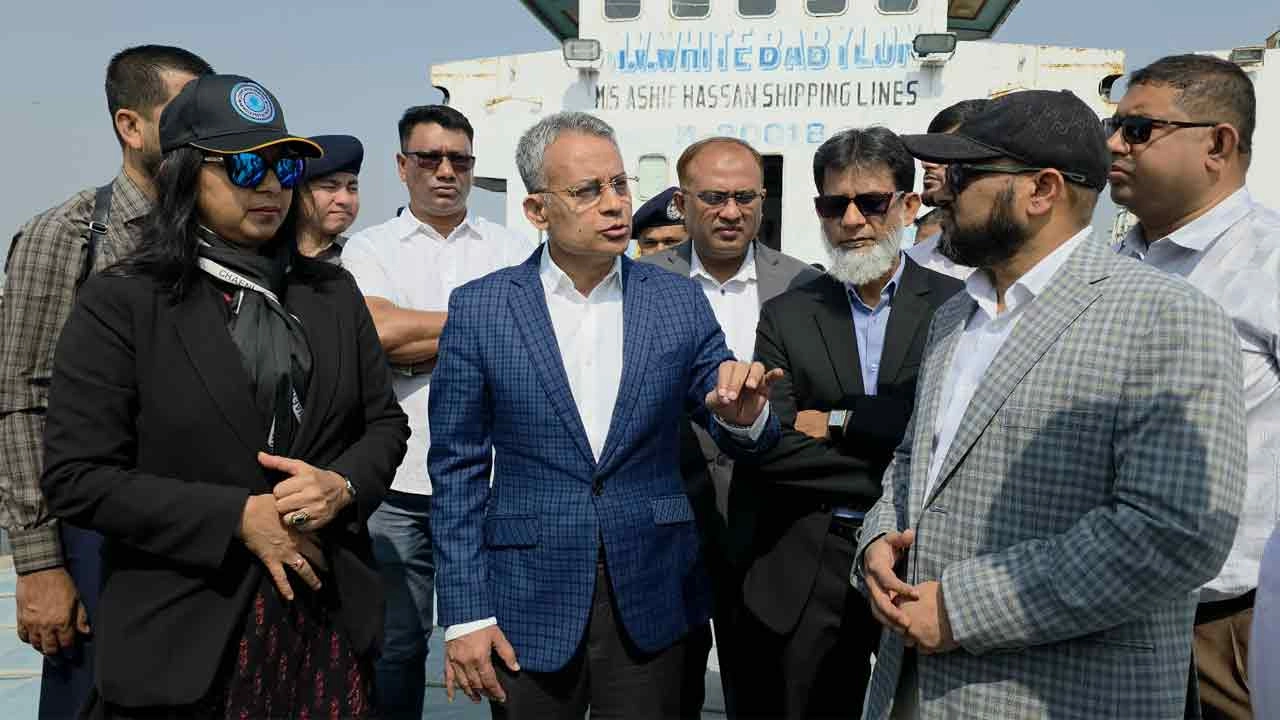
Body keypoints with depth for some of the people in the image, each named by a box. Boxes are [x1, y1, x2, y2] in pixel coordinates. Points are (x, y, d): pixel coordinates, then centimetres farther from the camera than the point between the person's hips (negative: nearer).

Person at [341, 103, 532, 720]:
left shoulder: (513, 252, 8)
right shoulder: (368, 248, 6)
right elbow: (378, 331, -12)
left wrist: (414, 338, -9)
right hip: (399, 482, 0)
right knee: (396, 644, 11)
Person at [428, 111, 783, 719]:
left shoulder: (679, 300, -1)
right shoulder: (479, 308, -5)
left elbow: (735, 439, 4)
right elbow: (458, 468, -2)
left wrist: (743, 416, -20)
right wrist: (465, 613, -5)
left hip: (654, 600, 1)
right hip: (529, 603, -1)